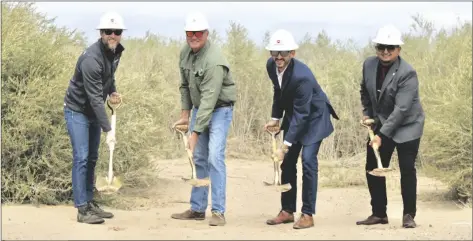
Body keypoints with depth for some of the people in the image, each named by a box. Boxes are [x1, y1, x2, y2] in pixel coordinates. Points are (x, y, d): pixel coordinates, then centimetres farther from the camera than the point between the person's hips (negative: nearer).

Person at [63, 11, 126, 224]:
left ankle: (90, 203, 19)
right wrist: (108, 129, -32)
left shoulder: (116, 51, -2)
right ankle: (82, 210, -9)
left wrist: (112, 92, 3)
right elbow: (95, 97, -31)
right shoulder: (91, 59, -29)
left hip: (93, 111, 8)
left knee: (92, 158, 11)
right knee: (81, 157, -10)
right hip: (77, 110, -8)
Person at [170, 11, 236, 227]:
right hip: (199, 109, 8)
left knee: (215, 157, -16)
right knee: (198, 159, 10)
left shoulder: (214, 61, -28)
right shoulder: (185, 52, -2)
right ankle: (197, 209, 18)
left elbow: (209, 99, -31)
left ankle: (218, 211, -12)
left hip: (219, 110, -8)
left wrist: (196, 132, -33)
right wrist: (185, 113, 6)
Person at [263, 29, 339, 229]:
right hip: (293, 115, 7)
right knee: (287, 162, 7)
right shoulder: (271, 65, -13)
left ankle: (308, 214, -7)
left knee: (308, 161, -14)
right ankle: (287, 211, 16)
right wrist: (275, 118, 4)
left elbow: (302, 114, -32)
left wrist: (285, 146, -33)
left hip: (313, 117, -7)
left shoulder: (301, 76, -35)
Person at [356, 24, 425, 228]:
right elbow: (365, 91, 16)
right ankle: (379, 213, 16)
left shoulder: (407, 73, -24)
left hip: (406, 126, -6)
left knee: (407, 169, -6)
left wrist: (382, 135, -31)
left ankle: (408, 215, 5)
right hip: (380, 124, 6)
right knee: (373, 168, 6)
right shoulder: (369, 64, -5)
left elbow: (401, 109, -28)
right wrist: (367, 113, 5)